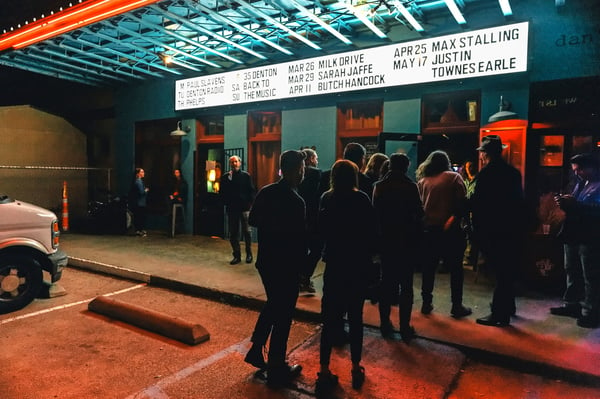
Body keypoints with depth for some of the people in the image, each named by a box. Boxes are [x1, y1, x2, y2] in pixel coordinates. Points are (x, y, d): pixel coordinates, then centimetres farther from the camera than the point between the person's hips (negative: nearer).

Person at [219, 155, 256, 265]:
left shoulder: (246, 175, 3)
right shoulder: (225, 177, 7)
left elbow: (252, 191, 0)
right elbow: (222, 192, 8)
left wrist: (249, 203, -9)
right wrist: (226, 202, -5)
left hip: (244, 208, -2)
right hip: (231, 209, 2)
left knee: (246, 231, 3)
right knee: (233, 233, 5)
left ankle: (249, 254, 17)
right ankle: (237, 255, 15)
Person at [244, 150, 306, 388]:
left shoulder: (265, 192, -1)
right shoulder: (296, 201, -22)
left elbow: (253, 221, 11)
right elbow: (300, 239, -20)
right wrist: (301, 262, -4)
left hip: (266, 260, 7)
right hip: (286, 265, -7)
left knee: (273, 305, 26)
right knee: (283, 314, 7)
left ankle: (256, 351, 32)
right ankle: (276, 370, 21)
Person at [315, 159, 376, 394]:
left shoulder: (327, 199, -2)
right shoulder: (361, 199, -8)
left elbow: (321, 230, 2)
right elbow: (370, 231, -7)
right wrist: (368, 255, 6)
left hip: (334, 264, 1)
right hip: (357, 265, -1)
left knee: (330, 319, 6)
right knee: (355, 318, 11)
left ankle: (324, 371, 9)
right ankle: (356, 369, 21)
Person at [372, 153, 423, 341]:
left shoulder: (379, 186, -1)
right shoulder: (411, 186, -9)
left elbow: (375, 212, 0)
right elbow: (419, 214, -7)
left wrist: (381, 232, 9)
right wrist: (417, 237, 5)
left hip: (386, 239, 3)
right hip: (407, 240, -3)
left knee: (386, 282, 13)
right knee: (406, 285, 5)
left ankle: (385, 324, 18)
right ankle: (405, 327, 8)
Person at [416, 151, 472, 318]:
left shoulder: (422, 181, 6)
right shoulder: (454, 177, -1)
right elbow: (462, 202, -10)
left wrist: (424, 220, 12)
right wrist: (455, 218, -6)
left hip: (429, 229, 3)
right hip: (450, 229, -3)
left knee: (428, 267, 13)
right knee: (456, 268, 9)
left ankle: (426, 303, 19)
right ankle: (457, 306, 14)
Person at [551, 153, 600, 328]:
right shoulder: (581, 183, 17)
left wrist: (574, 203, -26)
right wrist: (566, 204, -1)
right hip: (573, 234, 9)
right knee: (572, 272, 16)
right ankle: (572, 304, 28)